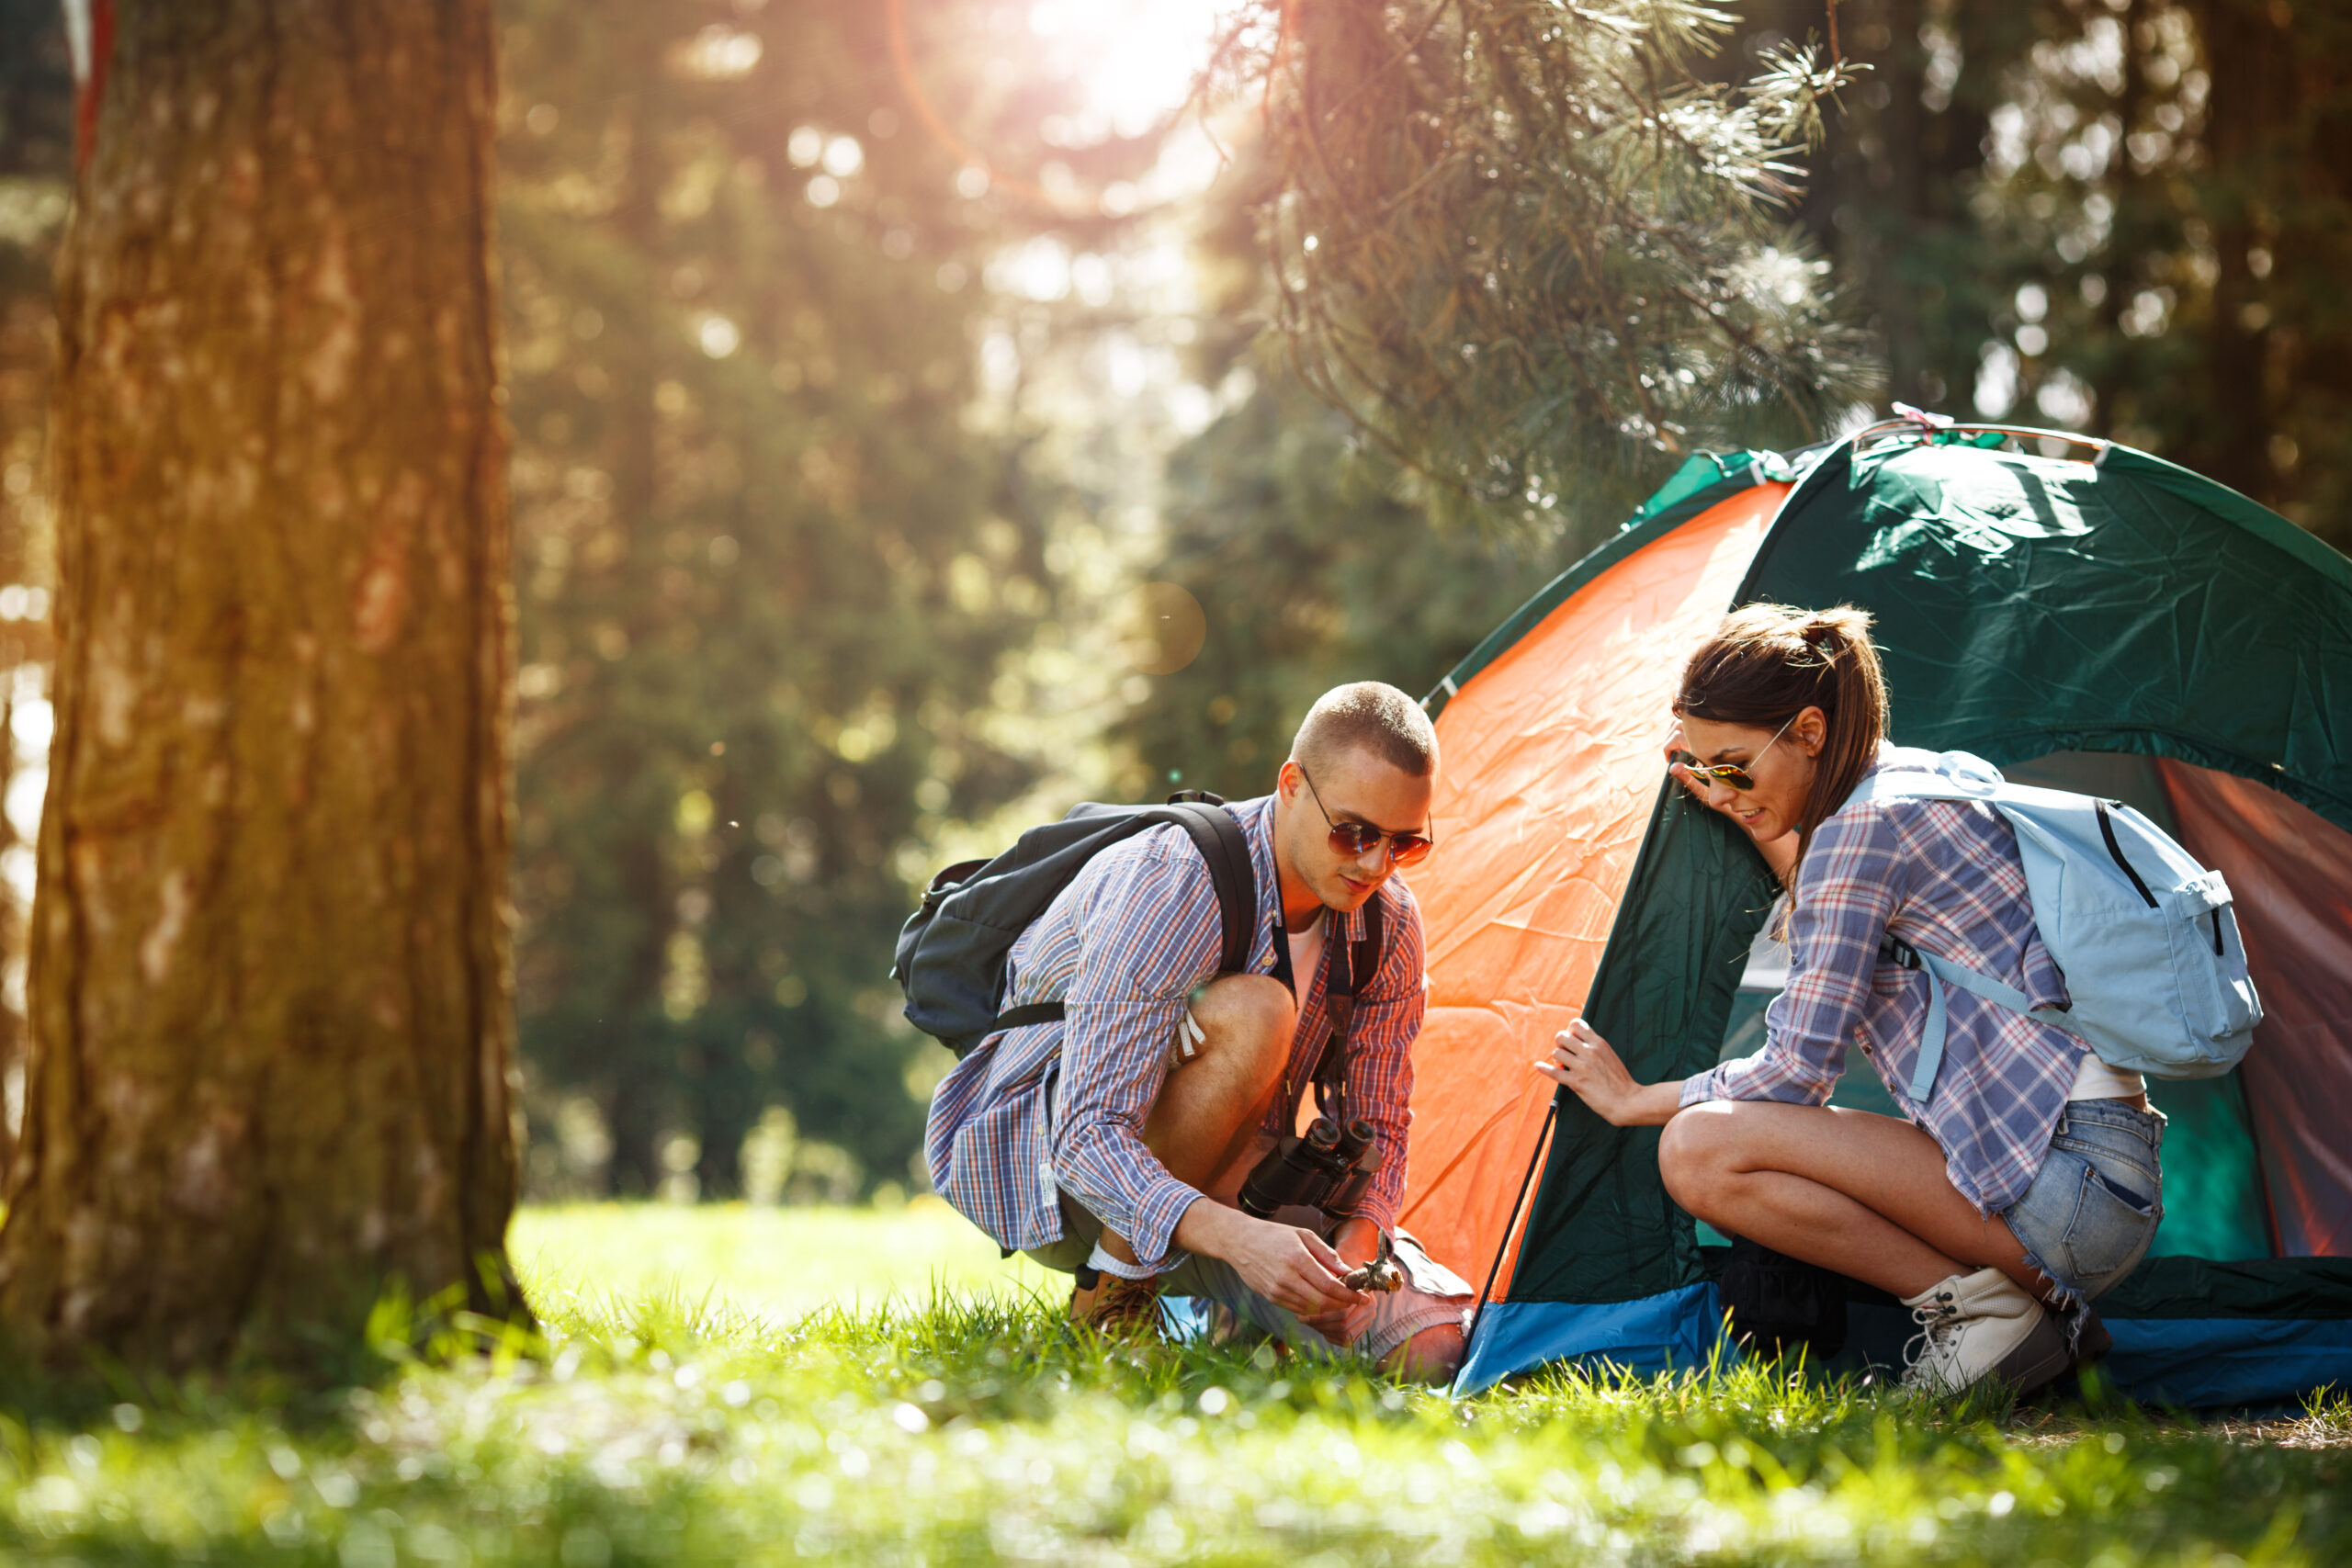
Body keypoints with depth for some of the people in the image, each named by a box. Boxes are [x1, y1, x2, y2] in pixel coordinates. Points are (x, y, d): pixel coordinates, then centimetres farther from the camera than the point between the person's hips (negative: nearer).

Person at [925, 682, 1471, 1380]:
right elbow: (1090, 1137, -35)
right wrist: (1236, 1236, -51)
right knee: (1251, 1015, -36)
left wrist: (1352, 1249, -22)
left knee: (1436, 1342, -16)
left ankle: (1201, 1303, 11)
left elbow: (1379, 1125, 1)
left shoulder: (1389, 922, -8)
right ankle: (1110, 1297, -20)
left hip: (1219, 1183, 6)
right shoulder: (1166, 885, -30)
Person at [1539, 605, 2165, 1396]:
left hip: (2066, 1177, -10)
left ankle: (1981, 1308, -10)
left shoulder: (1865, 827, -12)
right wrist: (1768, 829, 31)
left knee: (1702, 1150, -17)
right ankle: (2041, 1303, 8)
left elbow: (1798, 1069, -10)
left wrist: (1634, 1100, 4)